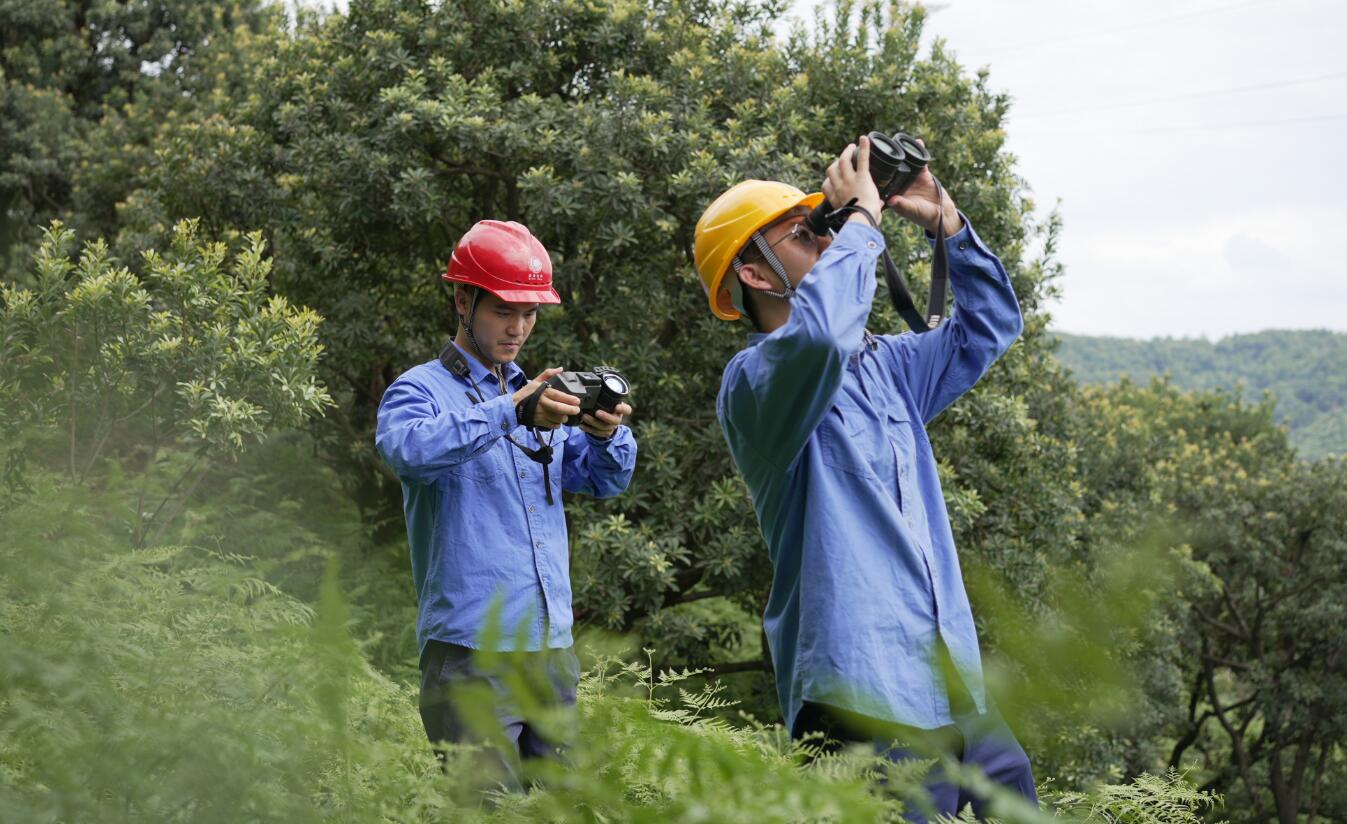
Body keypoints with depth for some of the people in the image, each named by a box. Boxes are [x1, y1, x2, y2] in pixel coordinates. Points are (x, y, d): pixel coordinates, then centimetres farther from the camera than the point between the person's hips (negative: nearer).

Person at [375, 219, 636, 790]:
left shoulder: (535, 396, 19)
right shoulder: (421, 390, 0)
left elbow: (604, 480, 15)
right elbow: (408, 448, -23)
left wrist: (607, 434, -8)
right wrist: (511, 413, -33)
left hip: (552, 648, 7)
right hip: (470, 651, -6)